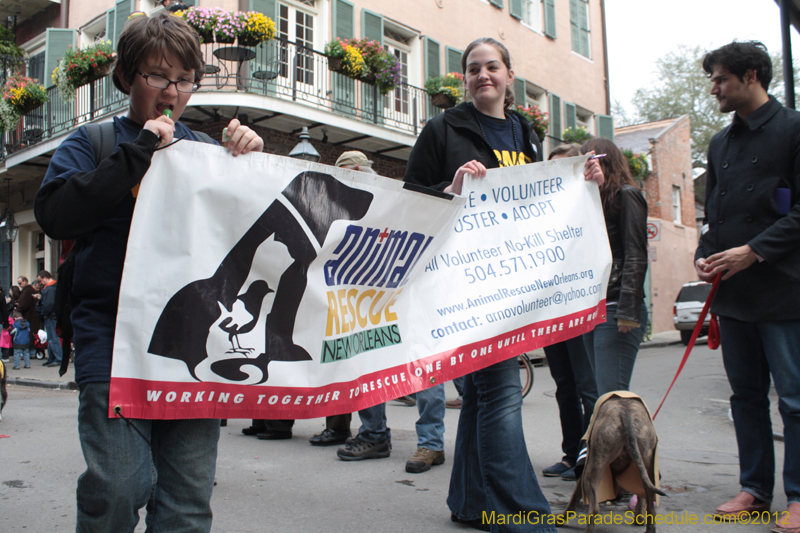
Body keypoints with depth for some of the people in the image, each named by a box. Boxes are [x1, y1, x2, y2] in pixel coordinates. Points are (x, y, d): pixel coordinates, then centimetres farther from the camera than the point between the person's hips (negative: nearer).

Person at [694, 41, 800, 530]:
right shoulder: (721, 143, 17)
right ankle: (755, 489, 21)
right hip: (732, 289, 7)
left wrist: (754, 250, -17)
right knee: (746, 394, 11)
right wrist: (705, 256, 4)